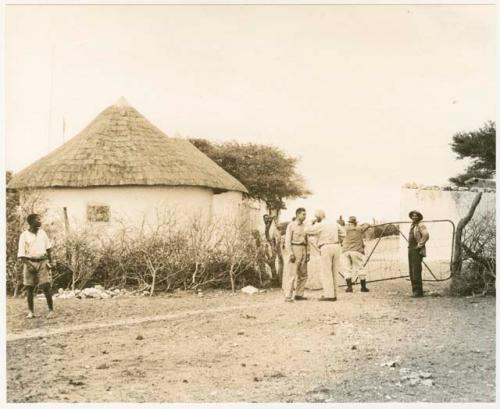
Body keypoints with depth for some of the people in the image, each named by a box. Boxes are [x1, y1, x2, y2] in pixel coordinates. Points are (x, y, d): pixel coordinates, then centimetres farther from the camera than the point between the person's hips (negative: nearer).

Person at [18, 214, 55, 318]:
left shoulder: (42, 233, 8)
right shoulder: (24, 235, -3)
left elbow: (48, 248, 15)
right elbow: (21, 254, -4)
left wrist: (50, 262, 6)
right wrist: (28, 264, -15)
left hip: (42, 262, 1)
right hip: (30, 262, -1)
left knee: (46, 286, -9)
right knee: (29, 288, 2)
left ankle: (51, 310, -4)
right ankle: (31, 311, 12)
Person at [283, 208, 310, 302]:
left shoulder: (304, 226, 13)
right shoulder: (291, 225, -7)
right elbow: (287, 240, -12)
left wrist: (307, 254, 9)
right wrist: (290, 254, -21)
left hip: (303, 251, 7)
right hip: (294, 251, -7)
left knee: (303, 274, 6)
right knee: (291, 274, -12)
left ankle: (299, 295, 14)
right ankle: (288, 296, -12)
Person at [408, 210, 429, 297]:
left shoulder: (421, 225, -9)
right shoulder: (412, 226, 19)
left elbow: (426, 235, -23)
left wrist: (420, 245, -18)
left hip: (417, 251, -9)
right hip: (411, 250, 9)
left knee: (416, 270, -13)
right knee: (412, 271, 8)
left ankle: (419, 291, -12)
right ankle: (414, 290, 12)